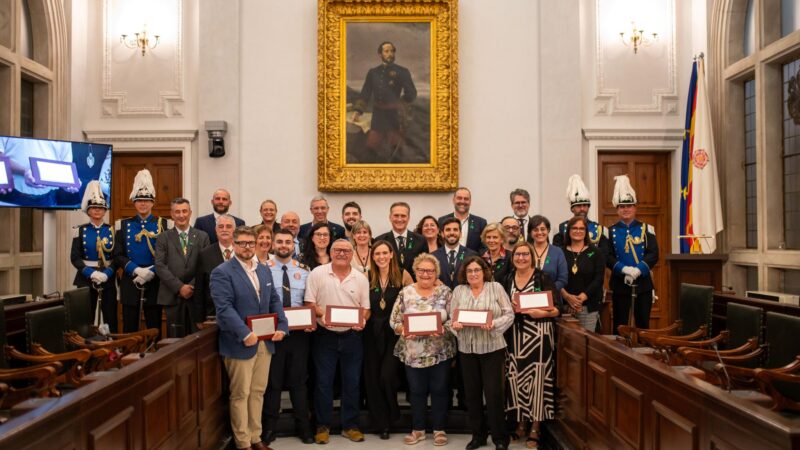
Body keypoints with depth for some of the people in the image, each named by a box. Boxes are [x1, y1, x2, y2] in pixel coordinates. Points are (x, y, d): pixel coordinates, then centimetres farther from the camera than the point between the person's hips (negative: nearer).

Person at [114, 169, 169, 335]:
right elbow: (118, 255, 1)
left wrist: (151, 272, -15)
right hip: (130, 282, 1)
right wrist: (137, 270, -13)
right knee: (129, 329, 6)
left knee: (154, 328, 5)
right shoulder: (123, 225, 7)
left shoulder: (163, 224, 3)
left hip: (154, 282, -1)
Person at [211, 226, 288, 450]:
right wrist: (245, 333, -25)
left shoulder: (264, 270, 13)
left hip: (265, 342, 6)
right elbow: (224, 308, -18)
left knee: (258, 392, 14)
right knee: (240, 394, 4)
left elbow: (274, 300, 13)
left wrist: (281, 326, -2)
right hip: (240, 343, -6)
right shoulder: (222, 272, -9)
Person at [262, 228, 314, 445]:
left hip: (299, 332, 2)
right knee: (272, 381, 11)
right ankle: (269, 427, 26)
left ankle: (303, 426, 26)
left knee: (299, 381, 13)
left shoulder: (303, 270, 3)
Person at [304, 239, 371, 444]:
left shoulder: (361, 279, 3)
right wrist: (321, 315, -21)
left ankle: (350, 425, 24)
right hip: (324, 336, -2)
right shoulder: (317, 274, -4)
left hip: (352, 336, 2)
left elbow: (366, 308, 6)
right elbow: (309, 303, -4)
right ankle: (322, 426, 21)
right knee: (323, 382, 6)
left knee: (352, 382, 9)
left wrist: (362, 320, -14)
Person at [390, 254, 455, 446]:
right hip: (413, 353, 1)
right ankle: (418, 429, 26)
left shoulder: (445, 292, -2)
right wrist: (403, 329, -19)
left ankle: (439, 429, 24)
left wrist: (443, 330, -23)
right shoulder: (405, 292, 0)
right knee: (416, 391, 11)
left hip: (440, 352, -1)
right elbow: (394, 321, 0)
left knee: (439, 390, 8)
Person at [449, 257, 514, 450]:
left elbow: (509, 314, -4)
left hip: (492, 348, -3)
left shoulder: (496, 287, 0)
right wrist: (454, 325, -16)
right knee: (472, 393, 10)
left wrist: (493, 324, -20)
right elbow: (451, 317, 6)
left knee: (494, 393, -2)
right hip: (467, 349, 3)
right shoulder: (458, 290, 7)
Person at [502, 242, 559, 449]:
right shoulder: (508, 279, 10)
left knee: (536, 376, -2)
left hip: (538, 334, -4)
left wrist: (541, 313, -24)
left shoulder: (543, 278, -5)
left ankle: (535, 427, 9)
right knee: (516, 376, 5)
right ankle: (521, 422, 20)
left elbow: (556, 309, -7)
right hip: (515, 335, 4)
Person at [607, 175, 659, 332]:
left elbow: (654, 254, -3)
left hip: (643, 282, 1)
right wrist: (625, 269, -20)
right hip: (620, 283, -1)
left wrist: (638, 270, -18)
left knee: (643, 323, 7)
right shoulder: (611, 231, 3)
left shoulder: (646, 229, 6)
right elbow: (608, 256, -5)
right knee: (620, 324, 5)